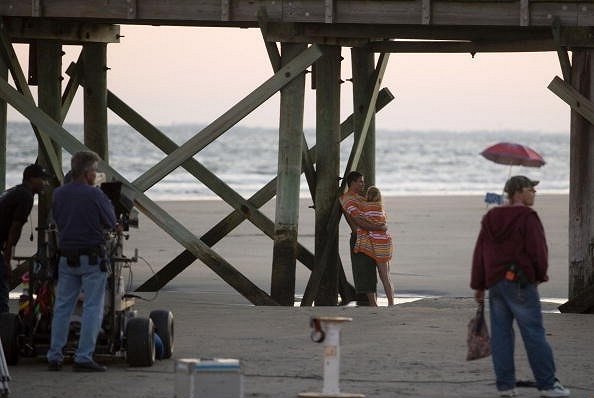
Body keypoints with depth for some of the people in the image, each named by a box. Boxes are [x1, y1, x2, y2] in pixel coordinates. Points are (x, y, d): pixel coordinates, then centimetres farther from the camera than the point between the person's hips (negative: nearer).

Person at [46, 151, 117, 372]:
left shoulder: (58, 194, 4)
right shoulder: (94, 195, -13)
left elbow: (56, 220, 12)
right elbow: (111, 223, -4)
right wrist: (108, 204, 13)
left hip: (66, 257, 5)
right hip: (92, 258, -5)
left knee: (62, 307, 11)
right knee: (92, 308, -1)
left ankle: (54, 356, 11)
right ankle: (83, 358, -5)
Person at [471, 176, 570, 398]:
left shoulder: (490, 219, 12)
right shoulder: (527, 217, -11)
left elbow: (479, 253, 13)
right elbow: (538, 250, -13)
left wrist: (478, 285, 17)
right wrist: (541, 275, 4)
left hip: (495, 284, 7)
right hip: (520, 283, -7)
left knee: (501, 335, 7)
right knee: (534, 334, -3)